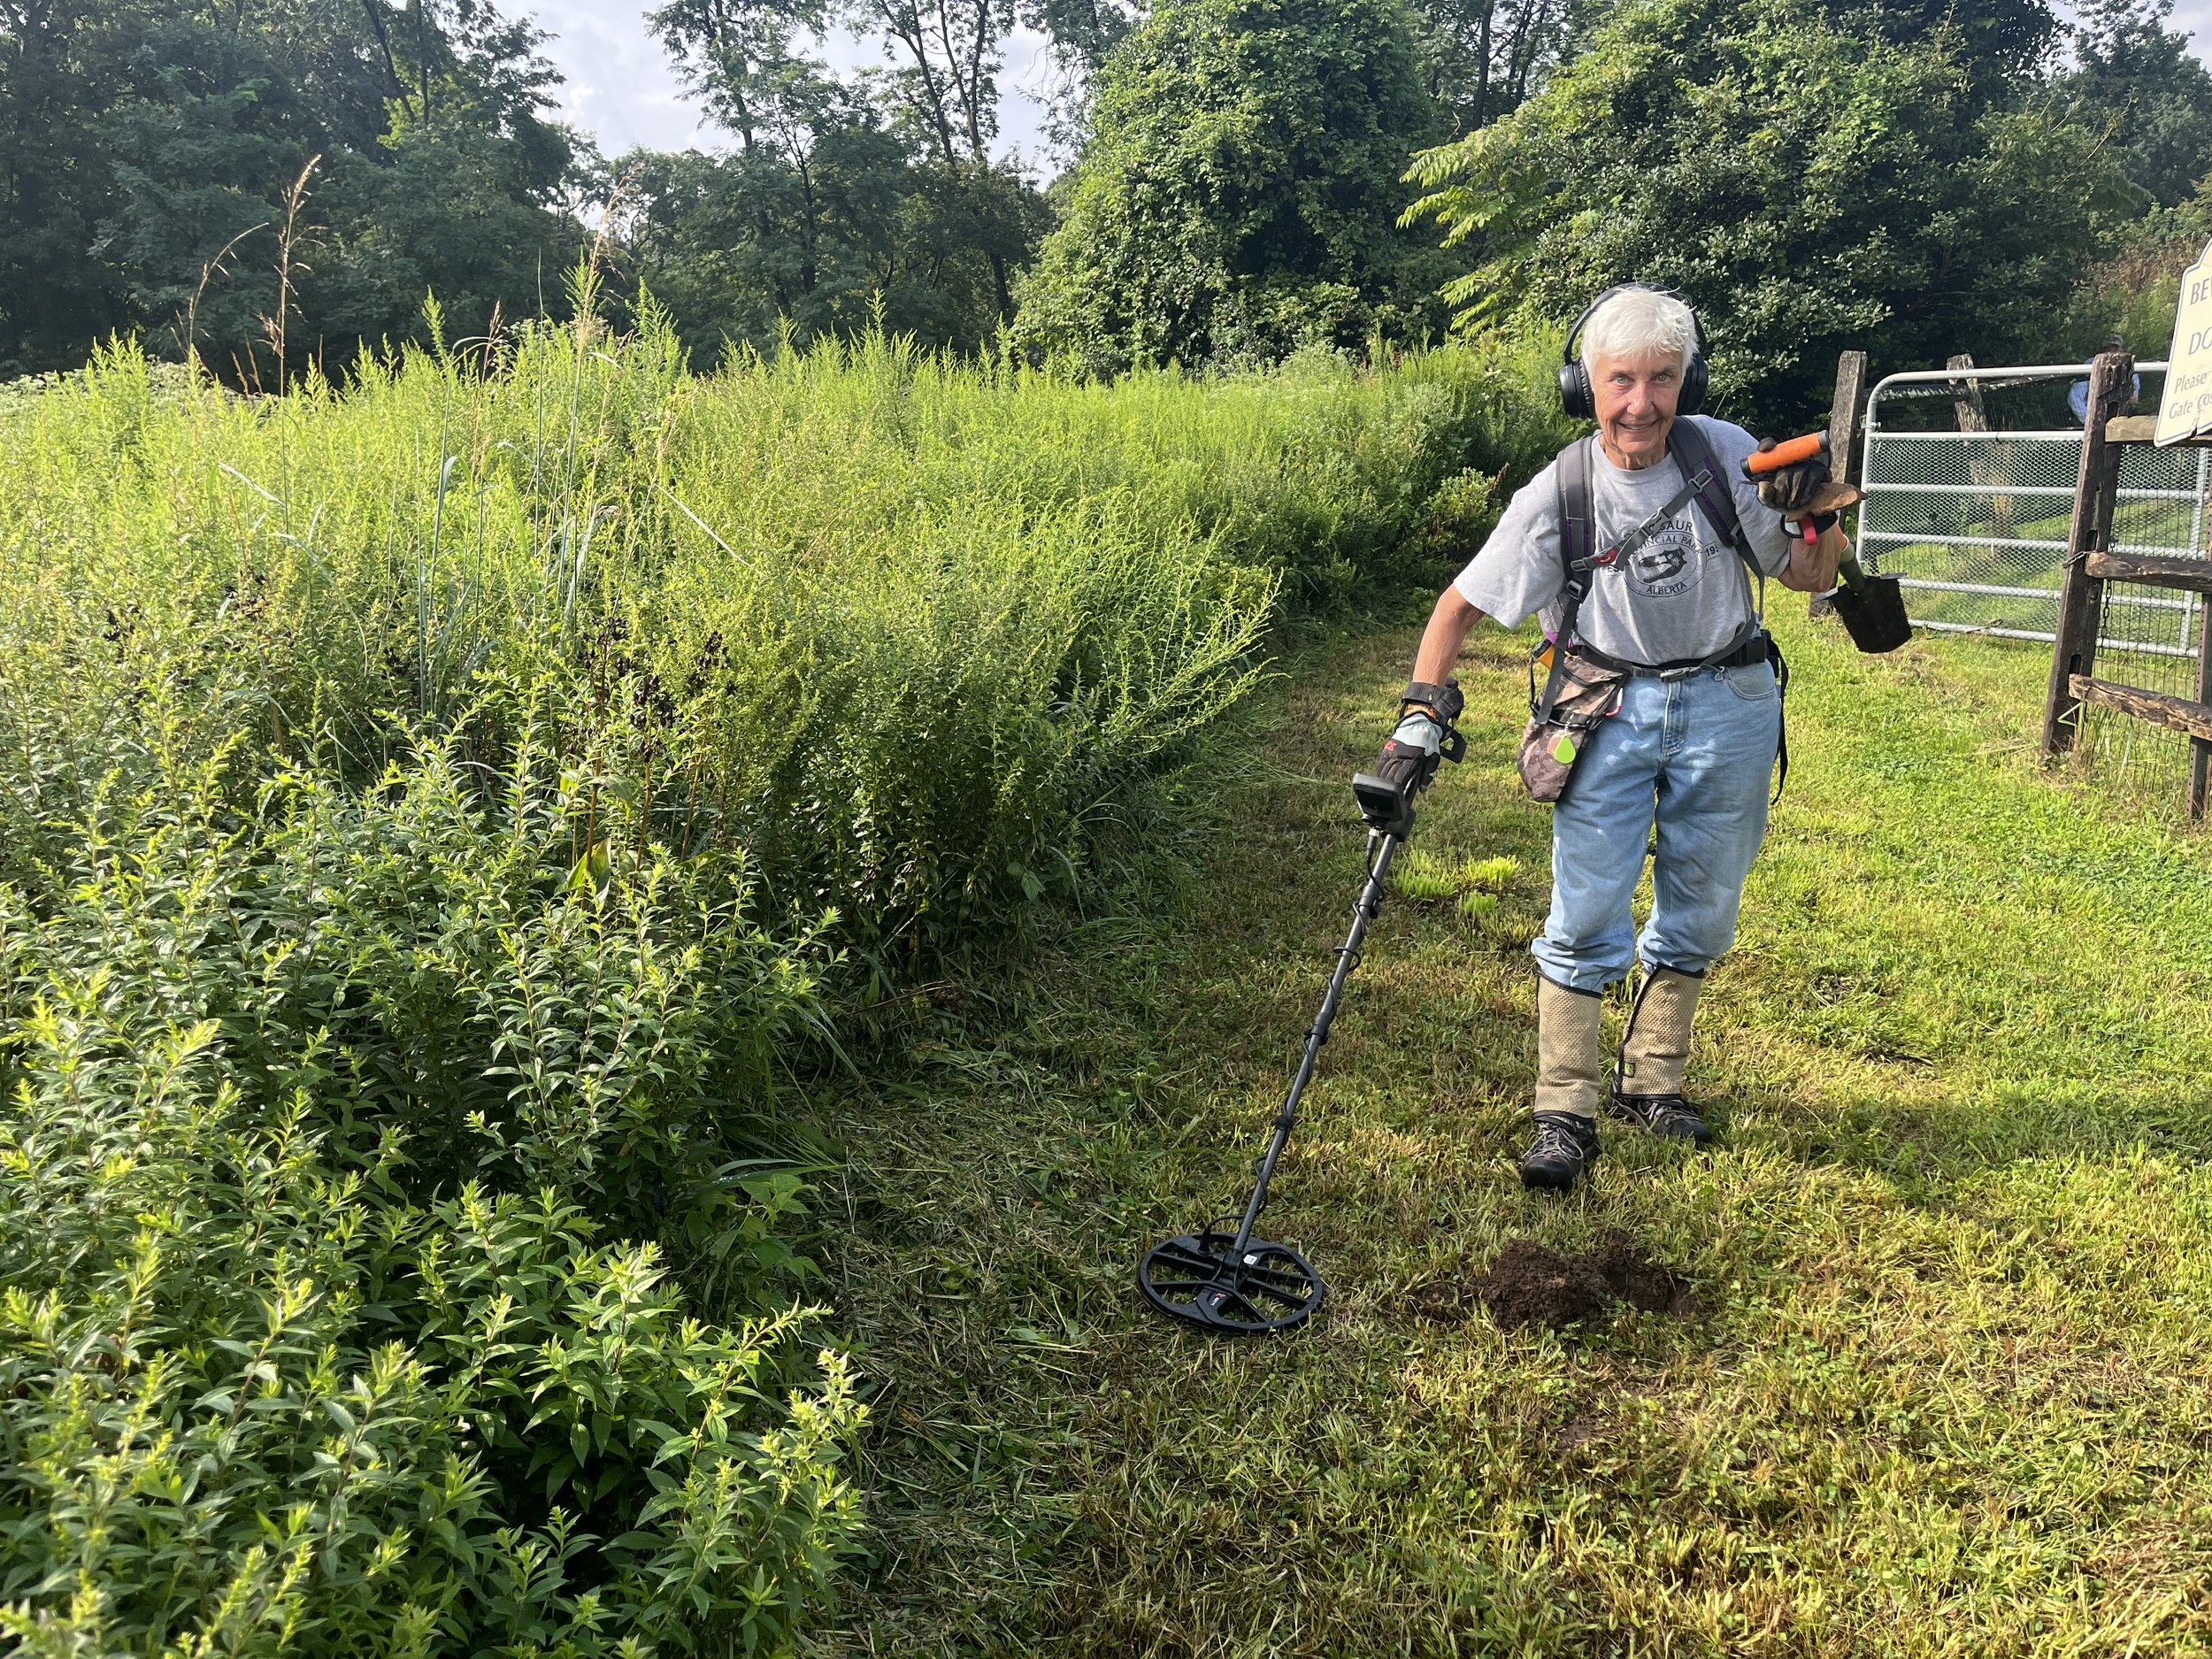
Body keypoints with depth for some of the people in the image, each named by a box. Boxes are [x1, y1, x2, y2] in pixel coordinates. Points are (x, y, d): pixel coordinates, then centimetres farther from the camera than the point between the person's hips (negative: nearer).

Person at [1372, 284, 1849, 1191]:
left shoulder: (1728, 456, -8)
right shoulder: (1559, 494, -13)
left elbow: (1809, 578, 4)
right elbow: (1461, 605, -6)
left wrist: (1820, 515, -17)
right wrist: (1422, 713, -16)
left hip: (1727, 706, 3)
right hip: (1612, 714, -2)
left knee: (1699, 914, 13)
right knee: (1587, 917, -7)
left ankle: (1650, 1082, 32)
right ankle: (1565, 1111, 7)